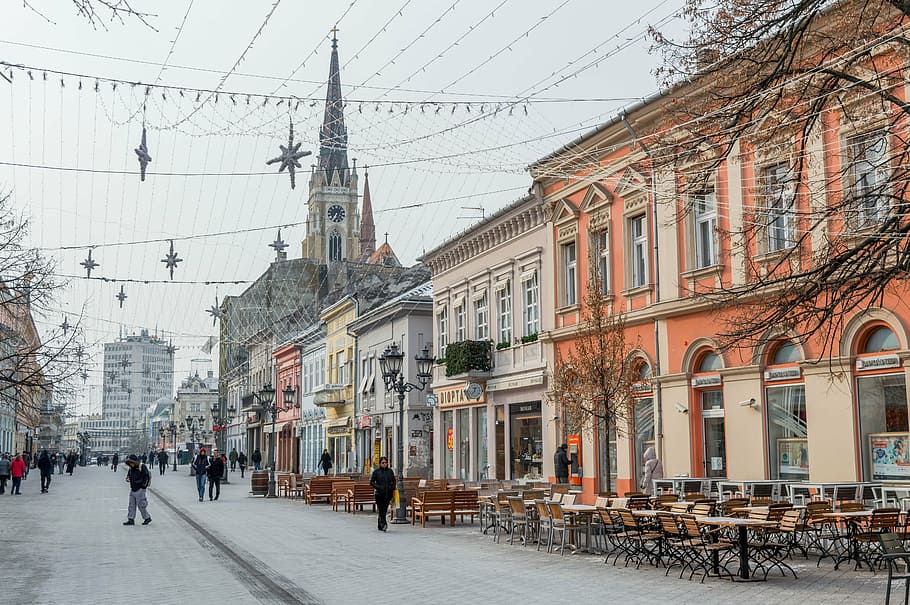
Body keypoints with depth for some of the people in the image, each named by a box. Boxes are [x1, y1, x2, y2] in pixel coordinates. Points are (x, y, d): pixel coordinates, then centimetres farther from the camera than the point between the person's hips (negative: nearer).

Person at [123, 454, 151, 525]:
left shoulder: (142, 467, -11)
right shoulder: (131, 468, 10)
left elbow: (147, 476, -12)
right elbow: (128, 475, 24)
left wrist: (144, 486, -14)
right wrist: (128, 478, 1)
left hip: (140, 490, -7)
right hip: (133, 490, 7)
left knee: (141, 505, -3)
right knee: (131, 505, 5)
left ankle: (147, 518, 12)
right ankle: (131, 519, 9)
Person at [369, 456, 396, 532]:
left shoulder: (390, 471, 9)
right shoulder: (376, 472, 1)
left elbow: (394, 481, 19)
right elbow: (371, 482, 2)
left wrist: (392, 487, 1)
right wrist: (378, 487, -11)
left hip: (388, 494, 3)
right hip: (379, 494, -3)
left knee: (384, 510, 5)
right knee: (381, 510, -12)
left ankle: (380, 526, 16)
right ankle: (384, 524, -16)